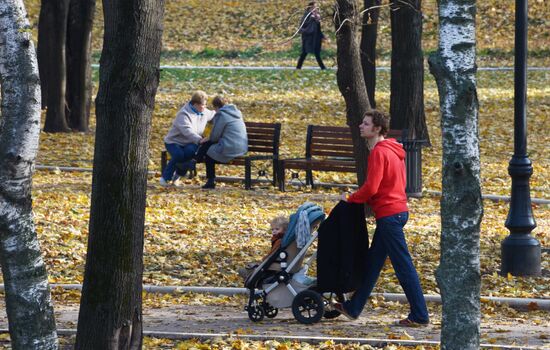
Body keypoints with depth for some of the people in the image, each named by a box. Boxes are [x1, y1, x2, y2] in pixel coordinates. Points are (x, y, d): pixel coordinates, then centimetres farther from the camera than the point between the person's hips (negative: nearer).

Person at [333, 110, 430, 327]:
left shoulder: (379, 153, -16)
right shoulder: (392, 150, 14)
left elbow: (371, 188, -22)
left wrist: (350, 199, -4)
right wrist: (369, 201, 16)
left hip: (389, 215, -10)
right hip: (398, 209, 10)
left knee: (403, 266, -6)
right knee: (373, 262, 16)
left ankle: (420, 315, -2)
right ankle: (353, 308, 25)